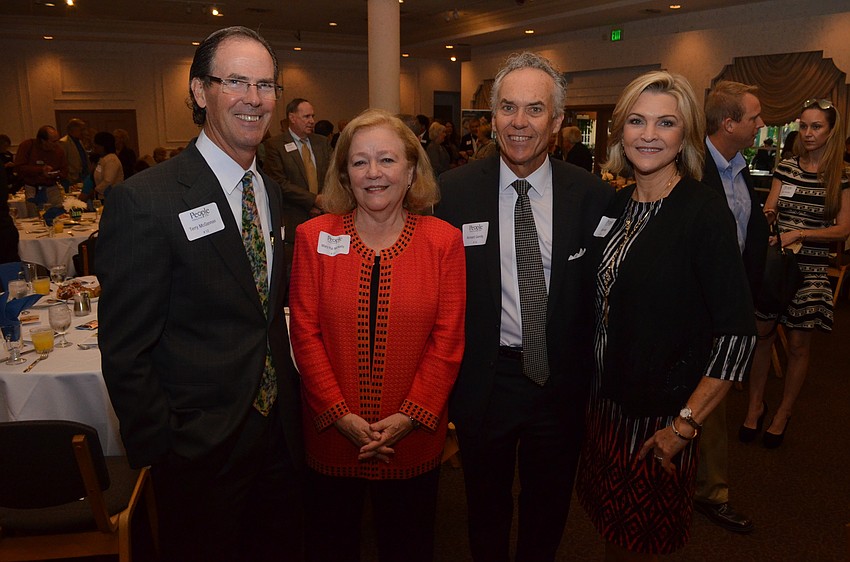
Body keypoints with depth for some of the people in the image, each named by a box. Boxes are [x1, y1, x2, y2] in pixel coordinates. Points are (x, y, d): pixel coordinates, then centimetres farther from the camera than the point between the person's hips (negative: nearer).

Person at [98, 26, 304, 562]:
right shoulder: (144, 201, -18)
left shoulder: (273, 192, 5)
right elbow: (125, 351, -15)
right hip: (200, 450, -6)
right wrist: (158, 450, -13)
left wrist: (291, 401, 10)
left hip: (280, 434, 6)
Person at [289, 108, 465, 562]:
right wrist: (341, 414, -12)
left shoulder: (444, 241, -5)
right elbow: (305, 333, -5)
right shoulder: (313, 237, -4)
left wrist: (411, 415, -13)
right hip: (331, 435, 1)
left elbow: (448, 339, -6)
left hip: (413, 436, 0)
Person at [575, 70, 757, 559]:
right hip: (606, 399, 5)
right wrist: (592, 390, 6)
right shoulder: (617, 204, 2)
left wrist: (683, 426, -18)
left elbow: (738, 334, -19)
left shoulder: (705, 212, -16)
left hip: (660, 416, -5)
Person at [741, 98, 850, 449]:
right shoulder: (786, 167, 6)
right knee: (762, 333, 4)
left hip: (811, 269, -2)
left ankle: (783, 414, 21)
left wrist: (798, 234, -19)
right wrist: (766, 216, -21)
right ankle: (755, 406, 20)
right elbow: (768, 211, 3)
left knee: (798, 343, 5)